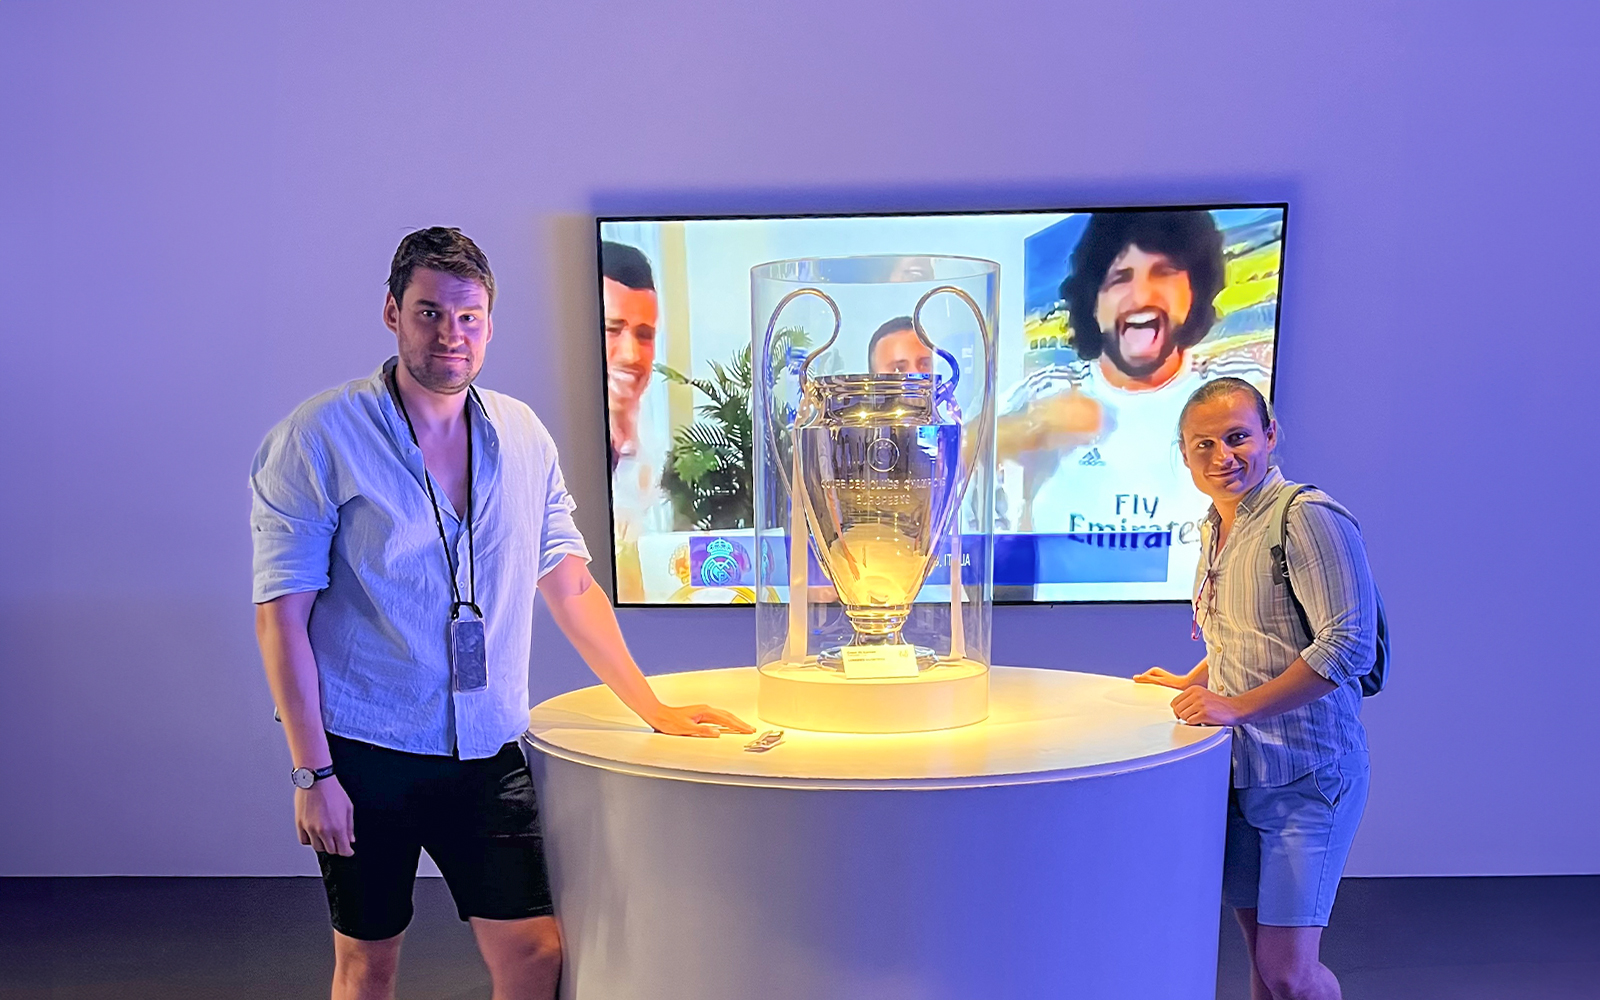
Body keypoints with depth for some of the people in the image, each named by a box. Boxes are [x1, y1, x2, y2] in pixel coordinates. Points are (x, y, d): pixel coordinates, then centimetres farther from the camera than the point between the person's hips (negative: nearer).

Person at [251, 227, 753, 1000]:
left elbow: (569, 583, 9)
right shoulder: (320, 437, -8)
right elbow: (281, 615, -9)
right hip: (365, 753, -3)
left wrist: (651, 708, 5)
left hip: (489, 753, 3)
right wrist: (312, 773, -12)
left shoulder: (524, 437, 4)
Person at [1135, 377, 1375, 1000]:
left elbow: (1348, 646, -22)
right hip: (1238, 771, 8)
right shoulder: (1214, 528, 12)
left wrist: (1236, 706, -24)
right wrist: (1191, 684, 18)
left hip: (1305, 773, -8)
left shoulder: (1308, 517, -15)